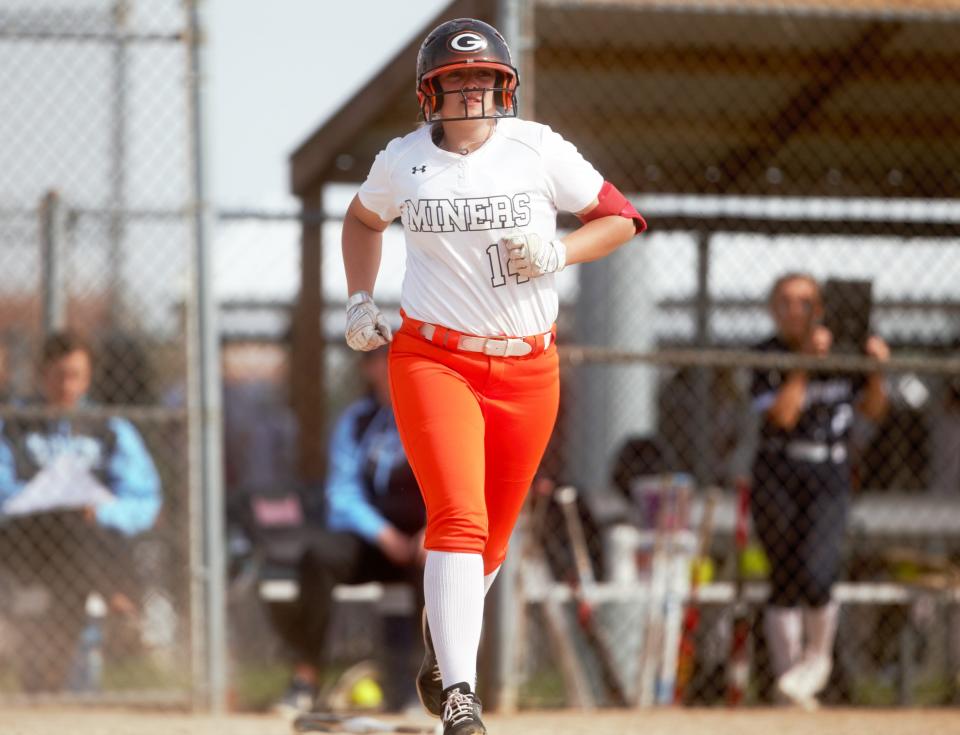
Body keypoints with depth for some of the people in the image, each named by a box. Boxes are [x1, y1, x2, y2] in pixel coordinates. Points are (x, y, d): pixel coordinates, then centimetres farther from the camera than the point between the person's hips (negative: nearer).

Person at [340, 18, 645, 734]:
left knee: (491, 539, 13)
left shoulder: (537, 150, -3)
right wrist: (360, 301, 10)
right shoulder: (402, 161, 1)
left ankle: (444, 633, 44)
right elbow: (363, 220, 22)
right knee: (459, 520, -20)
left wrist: (559, 253, -13)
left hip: (528, 371, 2)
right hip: (432, 361, -2)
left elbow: (622, 218, 3)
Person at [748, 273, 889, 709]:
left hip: (829, 480, 1)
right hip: (777, 477, -1)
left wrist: (877, 369, -7)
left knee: (815, 578, -16)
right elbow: (781, 416, -16)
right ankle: (787, 679, 14)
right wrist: (806, 363, -21)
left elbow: (873, 410, 10)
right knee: (785, 580, 2)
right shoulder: (767, 358, -3)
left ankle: (818, 655, 9)